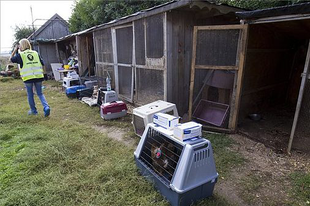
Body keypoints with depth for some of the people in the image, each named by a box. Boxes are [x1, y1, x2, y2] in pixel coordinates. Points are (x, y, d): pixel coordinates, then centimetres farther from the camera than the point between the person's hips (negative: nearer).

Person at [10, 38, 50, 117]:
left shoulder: (20, 55, -1)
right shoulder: (36, 53, 8)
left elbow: (11, 59, 15)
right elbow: (42, 64, 9)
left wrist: (15, 50, 17)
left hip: (28, 78, -3)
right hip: (38, 76, 3)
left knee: (30, 95, 13)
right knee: (40, 93, 12)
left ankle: (33, 110, 21)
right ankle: (46, 107, -9)